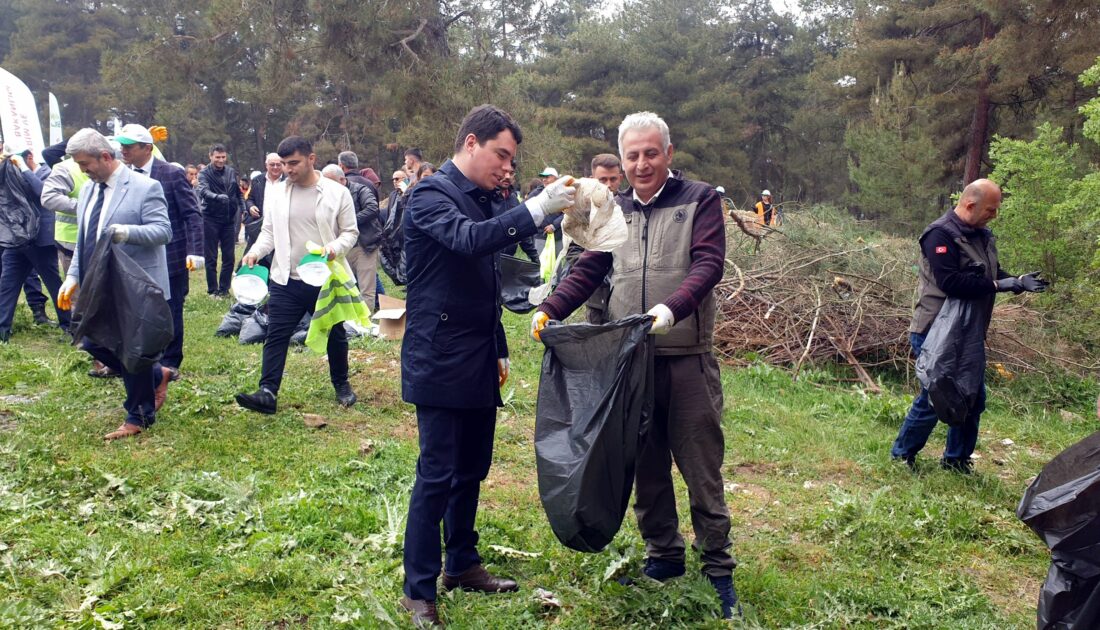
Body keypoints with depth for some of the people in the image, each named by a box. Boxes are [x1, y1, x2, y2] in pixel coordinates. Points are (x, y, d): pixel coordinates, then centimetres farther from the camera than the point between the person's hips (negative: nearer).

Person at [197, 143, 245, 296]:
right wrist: (217, 197, -44)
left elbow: (238, 193, 16)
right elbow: (203, 191, -25)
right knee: (211, 257, 3)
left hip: (229, 219, 4)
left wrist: (243, 209, 4)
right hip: (211, 220, -4)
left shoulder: (231, 172, 7)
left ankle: (224, 288, 18)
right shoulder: (204, 173, -7)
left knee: (229, 257, 7)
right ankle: (213, 290, 11)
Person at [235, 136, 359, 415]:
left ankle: (342, 386, 30)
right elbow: (269, 232, 9)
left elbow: (350, 232, 0)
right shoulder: (275, 192, 4)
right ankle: (267, 392, 0)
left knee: (335, 335, 12)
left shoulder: (338, 193, -5)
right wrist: (255, 252, -10)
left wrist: (335, 248, -20)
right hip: (286, 280, 2)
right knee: (276, 336, -3)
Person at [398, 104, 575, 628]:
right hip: (440, 363, -8)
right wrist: (538, 208, -34)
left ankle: (462, 565, 30)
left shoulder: (480, 200, 14)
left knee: (472, 470, 15)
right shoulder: (431, 195, -11)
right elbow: (469, 240, -32)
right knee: (437, 476, -3)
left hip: (478, 366, 8)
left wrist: (498, 350, 21)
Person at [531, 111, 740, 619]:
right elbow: (587, 270, 8)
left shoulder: (700, 199, -1)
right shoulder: (615, 209, 12)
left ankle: (718, 568, 17)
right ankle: (663, 555, 29)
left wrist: (672, 308, -31)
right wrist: (550, 310, -8)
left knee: (701, 468, 3)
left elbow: (708, 264, -13)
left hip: (687, 359, -4)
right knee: (646, 466, 13)